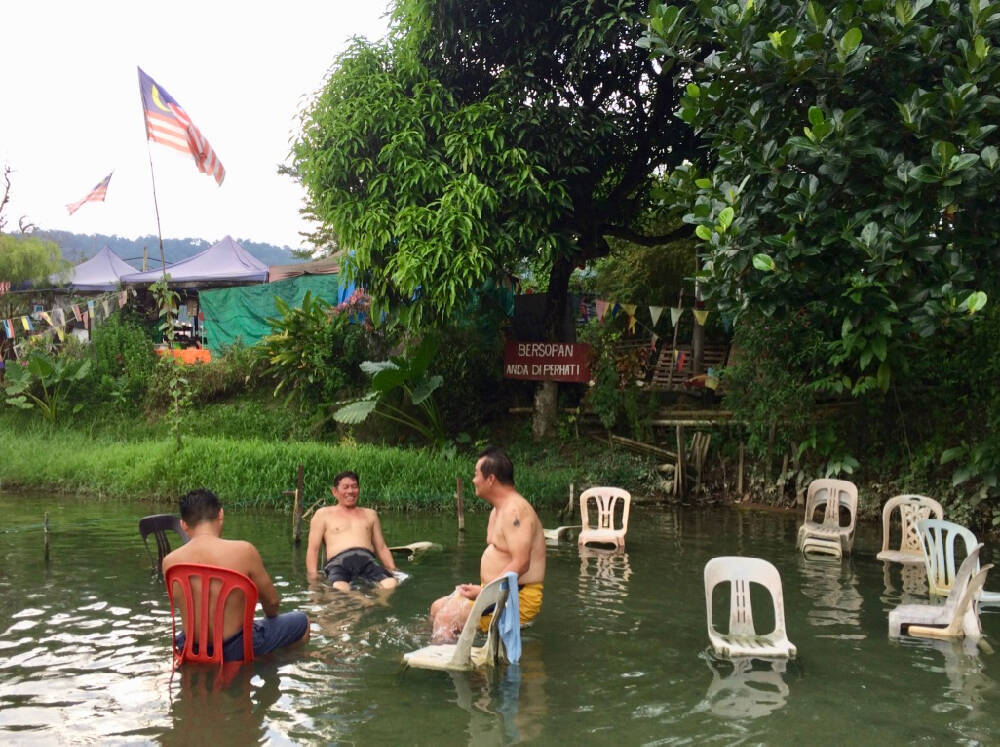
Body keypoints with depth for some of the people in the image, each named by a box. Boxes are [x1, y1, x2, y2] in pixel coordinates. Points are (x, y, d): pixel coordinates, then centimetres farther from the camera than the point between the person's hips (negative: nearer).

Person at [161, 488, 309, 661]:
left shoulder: (169, 562, -11)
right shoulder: (243, 551, -20)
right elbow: (272, 601, -6)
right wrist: (269, 618, 18)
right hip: (235, 650, -4)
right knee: (302, 621, 21)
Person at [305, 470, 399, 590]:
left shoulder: (370, 514, 32)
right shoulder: (323, 514, 23)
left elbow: (382, 548, 29)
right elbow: (313, 549, 14)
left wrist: (393, 571, 11)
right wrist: (312, 574, -4)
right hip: (338, 562, -2)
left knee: (390, 584, -34)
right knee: (340, 589, -41)